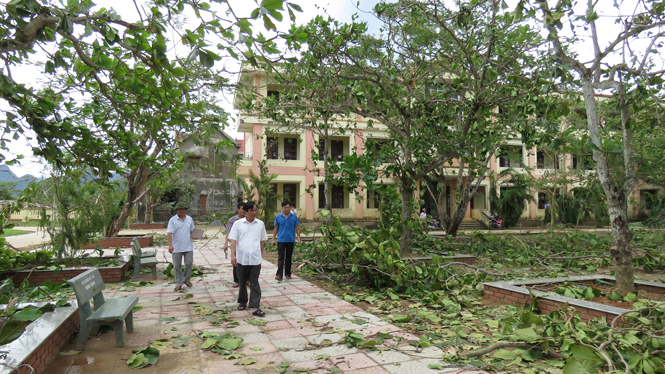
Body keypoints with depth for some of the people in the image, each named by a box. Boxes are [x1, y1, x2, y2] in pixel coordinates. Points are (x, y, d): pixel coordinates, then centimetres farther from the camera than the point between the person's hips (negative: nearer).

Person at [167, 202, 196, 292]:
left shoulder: (190, 219, 8)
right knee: (177, 266, 4)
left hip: (188, 246, 3)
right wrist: (170, 245, -21)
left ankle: (186, 279, 23)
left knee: (189, 263, 2)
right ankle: (179, 283, 15)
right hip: (176, 247, -2)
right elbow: (169, 233, -12)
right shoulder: (173, 220, -4)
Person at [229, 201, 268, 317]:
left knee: (254, 283, -3)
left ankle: (256, 307, -4)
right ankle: (242, 302, 33)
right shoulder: (238, 223, 0)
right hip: (241, 258, 0)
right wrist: (233, 255, -11)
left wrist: (261, 254, 16)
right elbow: (233, 240, -3)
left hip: (255, 258, 0)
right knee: (242, 282, 15)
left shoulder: (260, 224, 5)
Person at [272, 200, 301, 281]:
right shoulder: (278, 217, 3)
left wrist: (298, 237, -5)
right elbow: (276, 228, 8)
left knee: (289, 258, 10)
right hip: (281, 240, -1)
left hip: (290, 240, 1)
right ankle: (279, 274, -9)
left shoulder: (294, 217, 3)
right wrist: (273, 239, 5)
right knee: (280, 257, -6)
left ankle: (288, 274, 20)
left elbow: (297, 227, 6)